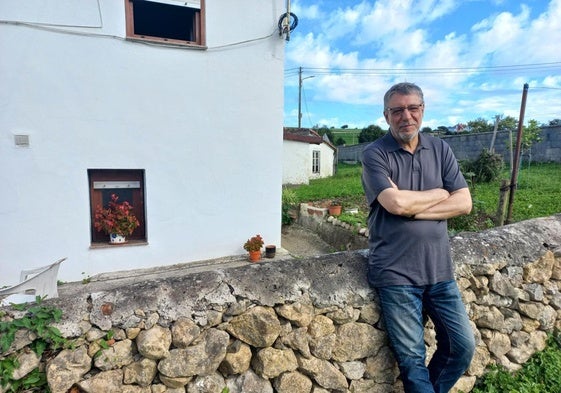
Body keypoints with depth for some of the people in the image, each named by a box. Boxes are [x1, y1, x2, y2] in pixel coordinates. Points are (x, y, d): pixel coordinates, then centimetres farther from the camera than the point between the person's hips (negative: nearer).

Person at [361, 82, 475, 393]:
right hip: (396, 273, -4)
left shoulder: (440, 149, 8)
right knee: (412, 359, 5)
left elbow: (464, 203, 0)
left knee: (464, 346, 12)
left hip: (440, 270, 5)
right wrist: (440, 193, -5)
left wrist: (413, 210, -13)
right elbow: (396, 203, -21)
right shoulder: (374, 154, -7)